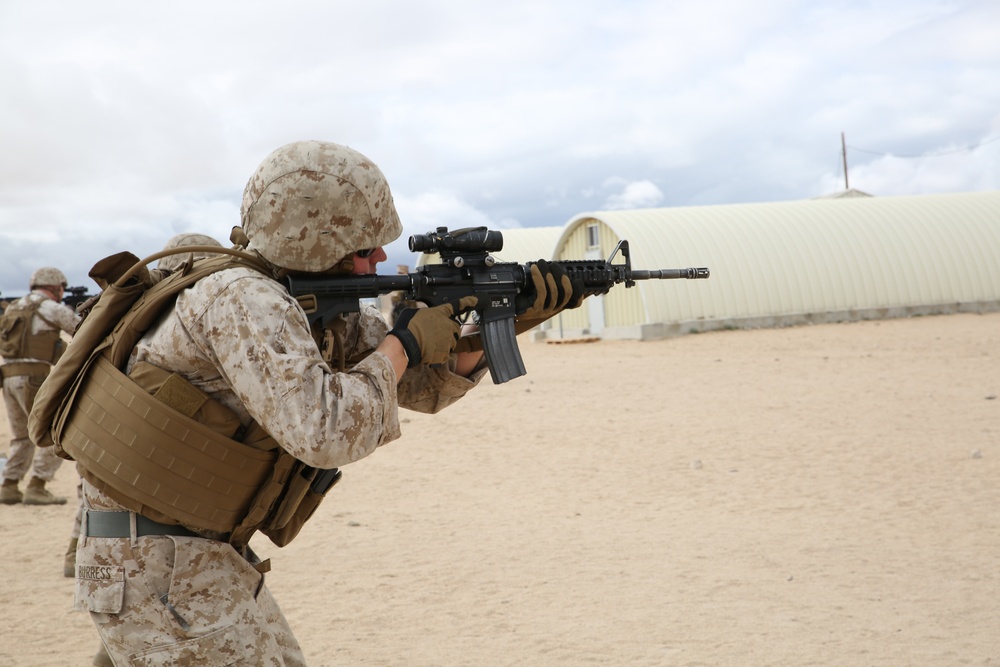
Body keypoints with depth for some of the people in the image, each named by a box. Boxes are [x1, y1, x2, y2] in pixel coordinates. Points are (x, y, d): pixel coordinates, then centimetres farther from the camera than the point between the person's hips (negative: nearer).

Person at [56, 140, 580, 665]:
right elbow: (326, 433, -34)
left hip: (206, 556, 9)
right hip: (157, 568, -9)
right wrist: (404, 344, -19)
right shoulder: (244, 299, -22)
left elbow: (427, 385, 13)